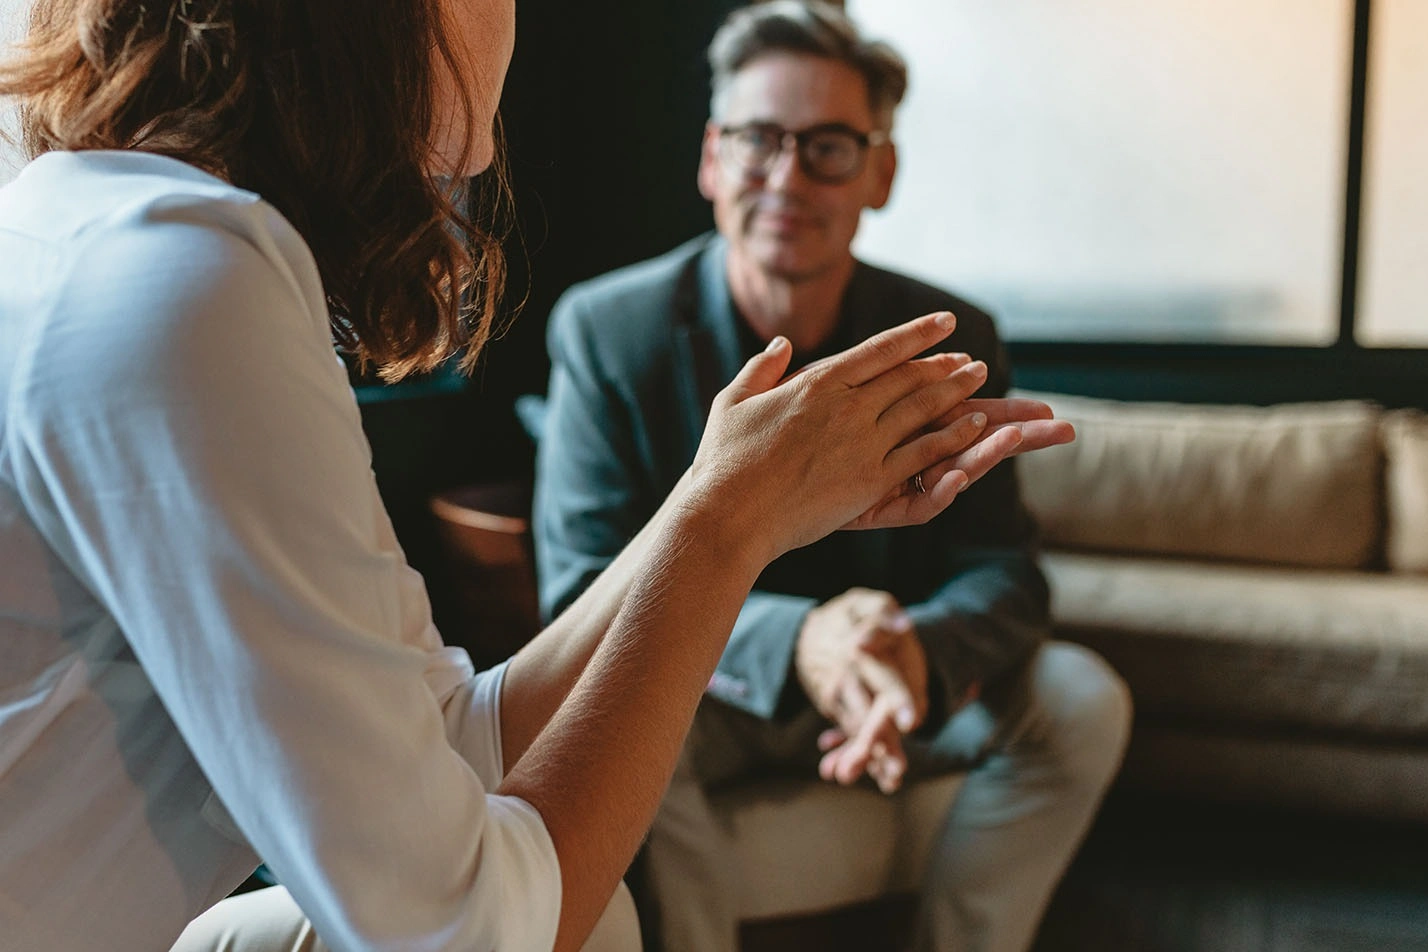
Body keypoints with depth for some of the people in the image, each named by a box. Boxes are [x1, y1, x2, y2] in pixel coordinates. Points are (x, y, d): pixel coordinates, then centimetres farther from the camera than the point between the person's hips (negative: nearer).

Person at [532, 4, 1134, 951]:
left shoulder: (952, 342, -6)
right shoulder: (606, 329, -13)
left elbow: (998, 564, -7)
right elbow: (583, 585, -18)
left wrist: (923, 651, -34)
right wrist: (792, 641, -37)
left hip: (899, 683, 3)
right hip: (699, 687, -2)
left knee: (1082, 699, -17)